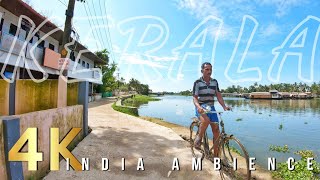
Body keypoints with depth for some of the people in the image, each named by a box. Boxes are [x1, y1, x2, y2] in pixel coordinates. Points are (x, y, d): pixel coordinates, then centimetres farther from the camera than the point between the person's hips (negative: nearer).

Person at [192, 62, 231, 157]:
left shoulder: (214, 82, 7)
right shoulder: (197, 82, -5)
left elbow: (218, 96, 5)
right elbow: (194, 98, -10)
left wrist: (224, 106, -11)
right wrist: (198, 107, -29)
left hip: (211, 107, 5)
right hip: (201, 107, -4)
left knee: (216, 130, 0)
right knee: (206, 120, -37)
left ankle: (216, 155, 17)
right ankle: (199, 138, -9)